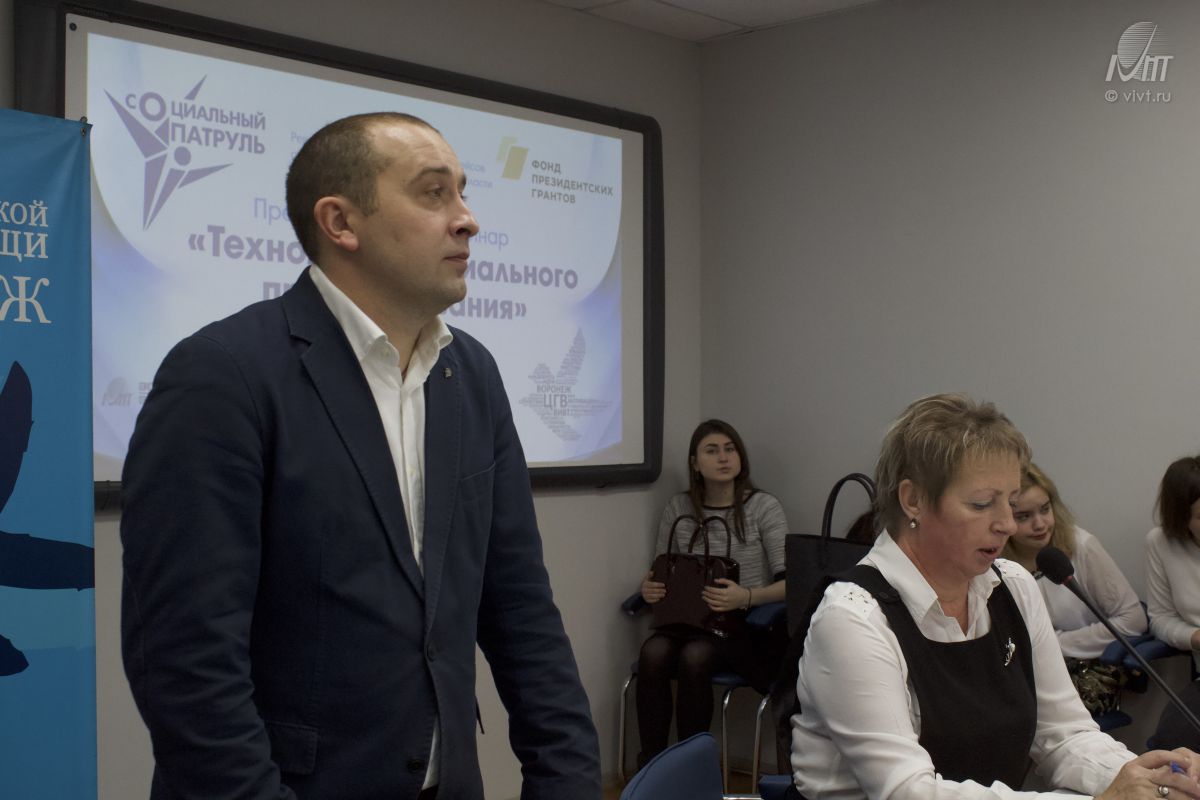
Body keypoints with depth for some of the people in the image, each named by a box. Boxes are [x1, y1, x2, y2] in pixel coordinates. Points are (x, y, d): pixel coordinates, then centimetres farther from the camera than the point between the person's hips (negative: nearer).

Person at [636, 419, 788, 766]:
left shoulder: (764, 507, -1)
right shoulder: (678, 508, 9)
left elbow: (789, 583, -8)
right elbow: (659, 573, 15)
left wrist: (747, 597, -28)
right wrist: (648, 587, -9)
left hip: (745, 625, -3)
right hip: (688, 620, 3)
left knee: (695, 656, -34)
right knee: (653, 652, -30)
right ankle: (650, 764, -22)